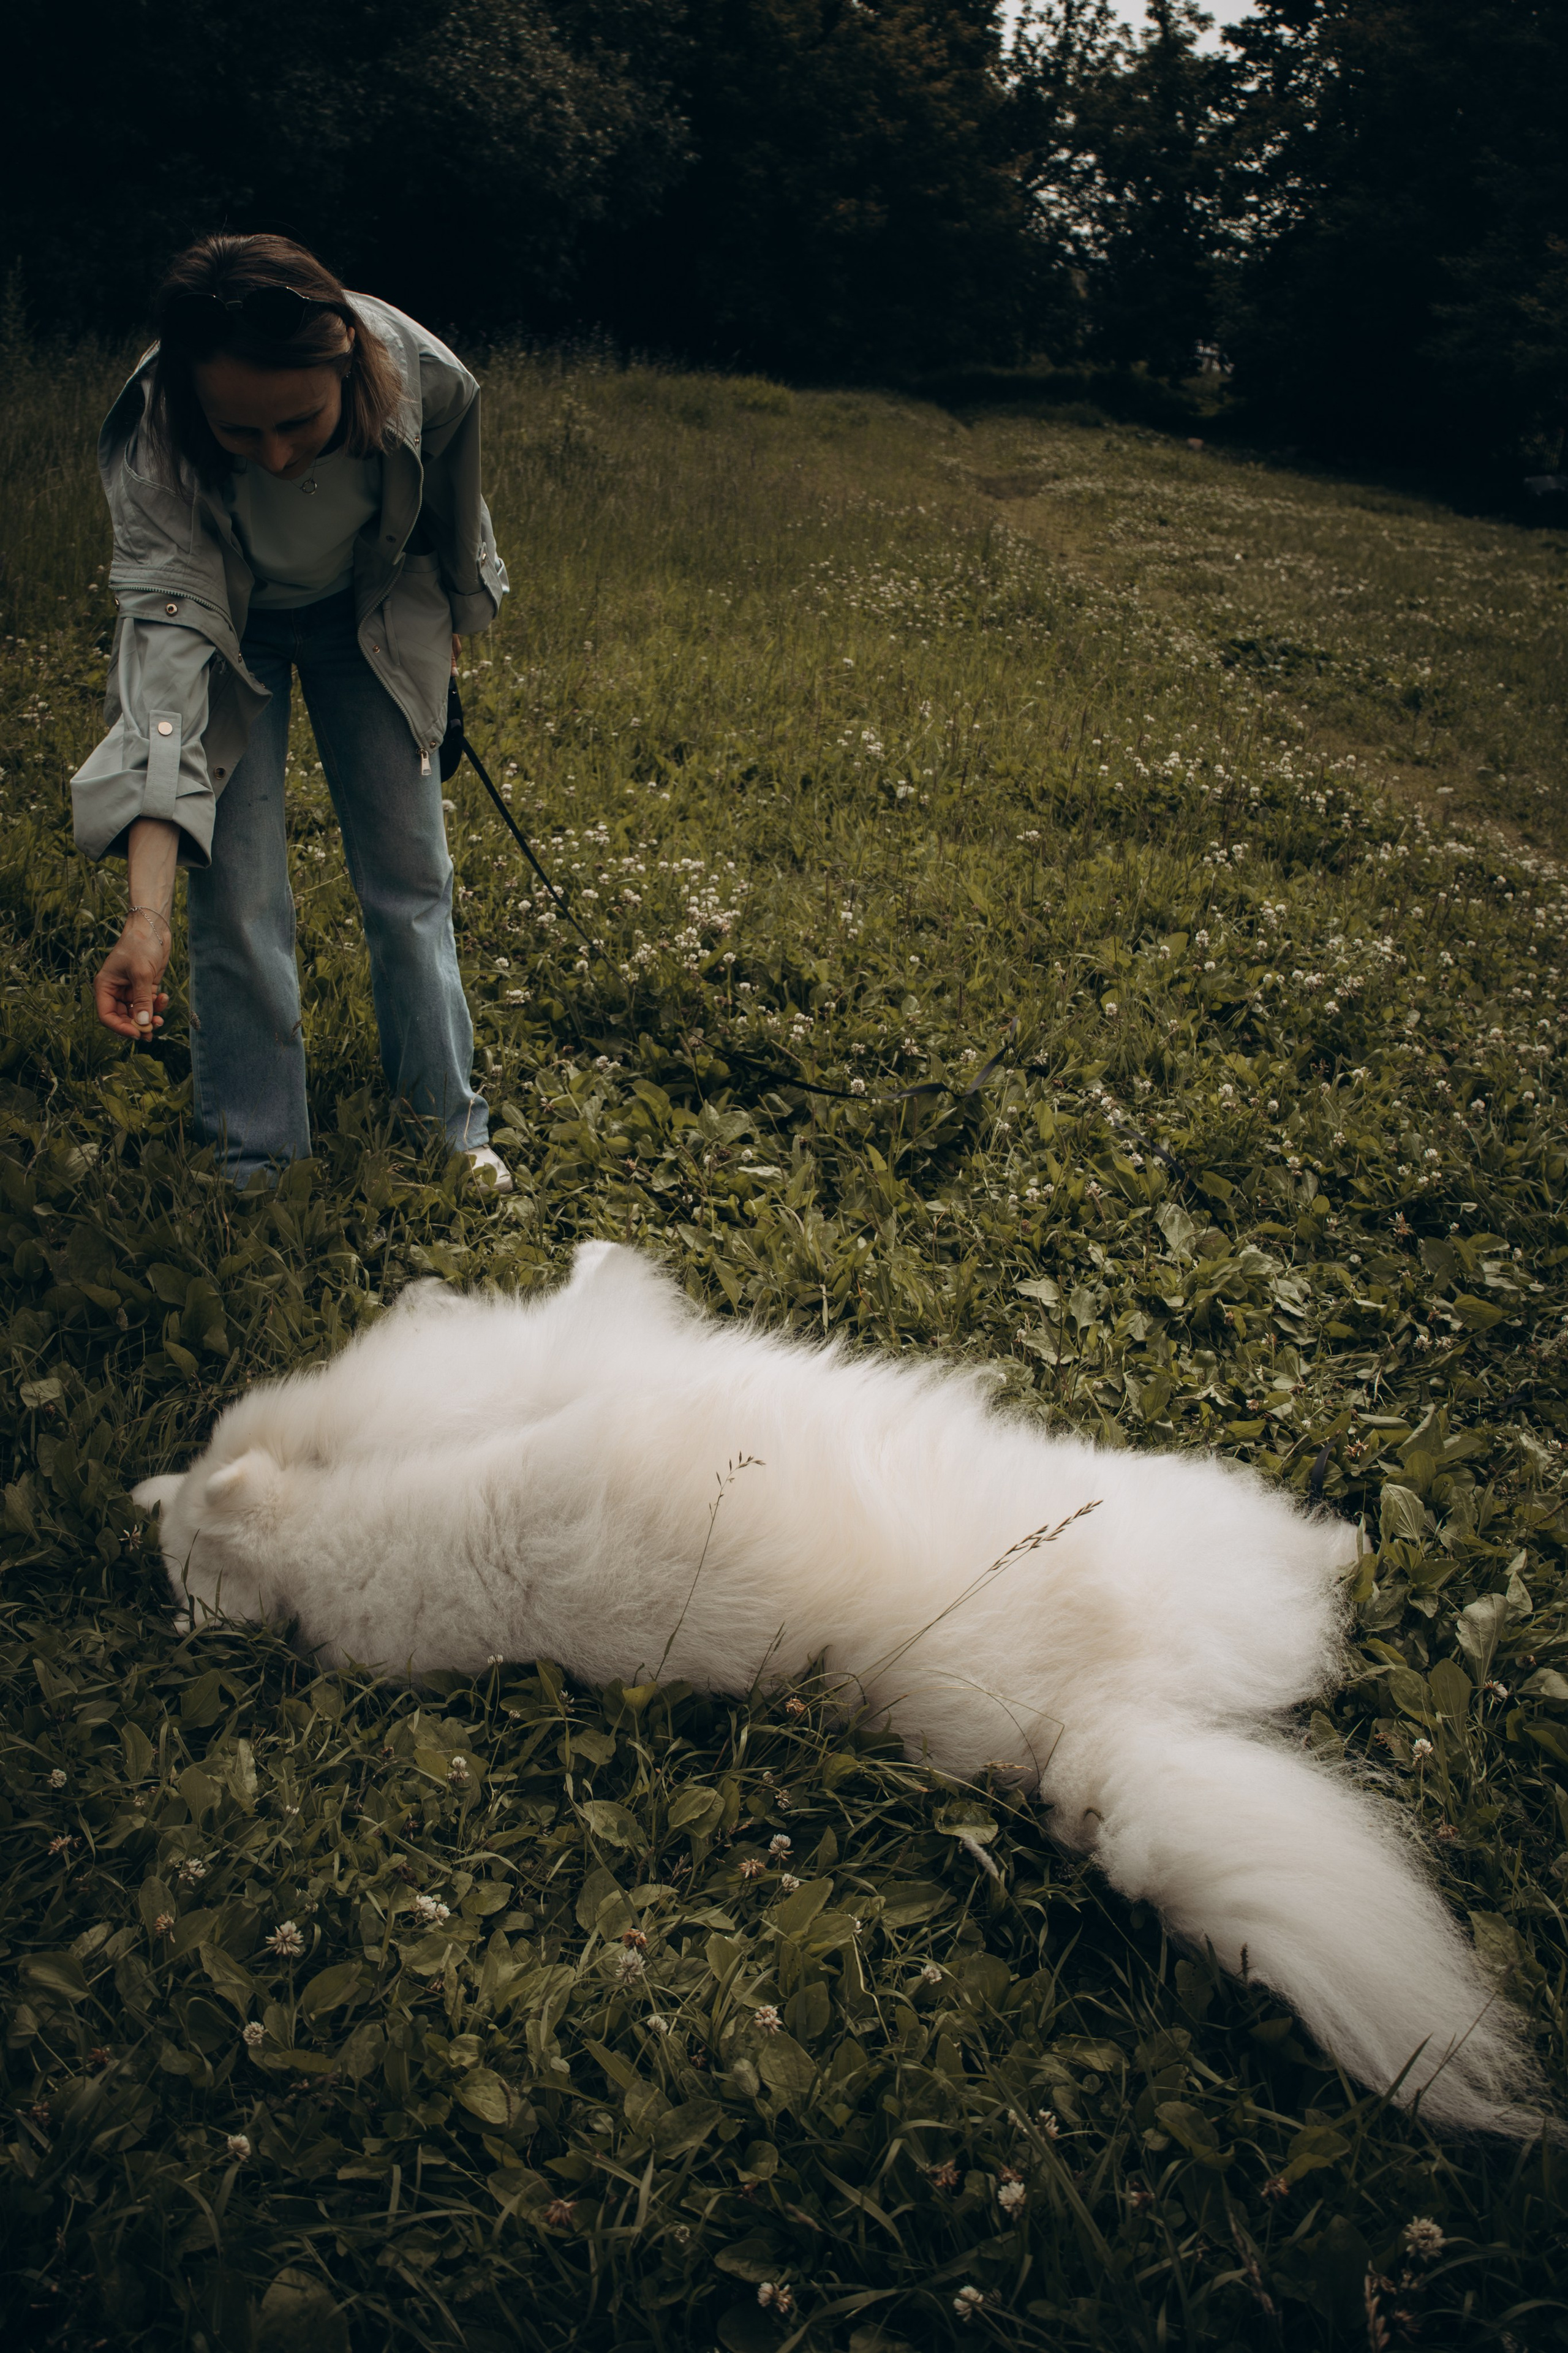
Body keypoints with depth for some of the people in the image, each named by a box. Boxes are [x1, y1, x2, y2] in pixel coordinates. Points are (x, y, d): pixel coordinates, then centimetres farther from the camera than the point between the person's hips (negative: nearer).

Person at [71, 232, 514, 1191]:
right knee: (236, 900, -8)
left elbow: (450, 522, -10)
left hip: (374, 615, 2)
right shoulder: (152, 447, -37)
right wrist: (147, 915, -51)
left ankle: (451, 1123, 22)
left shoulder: (429, 382, -32)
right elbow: (167, 638, -43)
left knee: (412, 877, 4)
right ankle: (256, 1165, 9)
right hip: (224, 627, -1)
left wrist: (451, 642, 10)